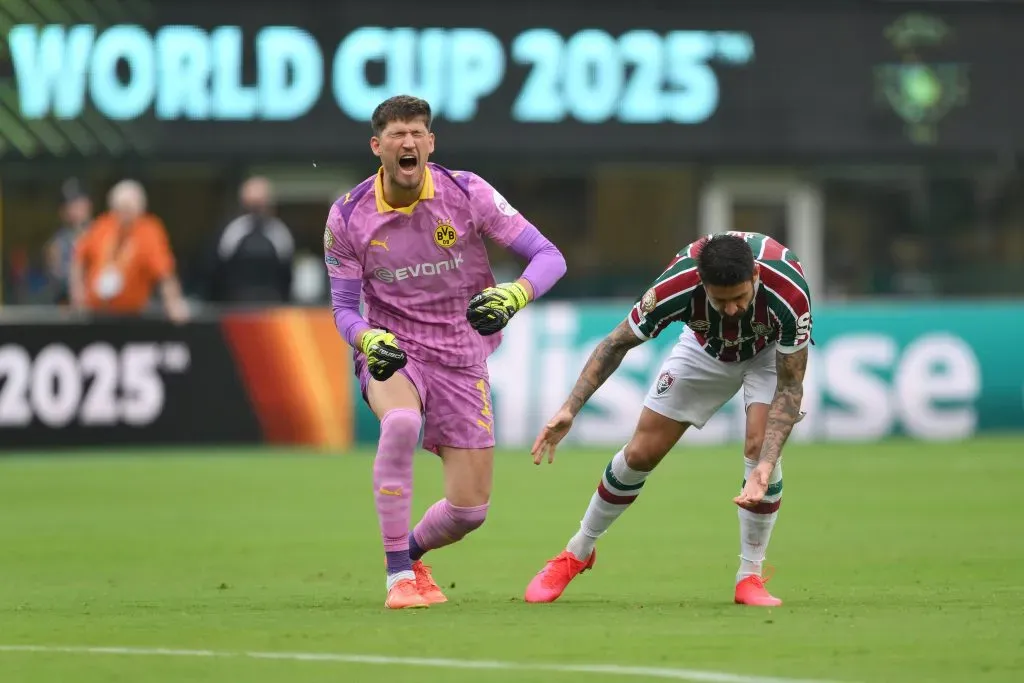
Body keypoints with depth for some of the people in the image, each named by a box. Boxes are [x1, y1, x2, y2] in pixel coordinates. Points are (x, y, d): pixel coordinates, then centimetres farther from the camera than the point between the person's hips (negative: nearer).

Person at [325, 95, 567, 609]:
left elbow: (549, 257, -11)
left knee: (469, 510, -3)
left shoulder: (467, 193, -11)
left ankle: (411, 553, 35)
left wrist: (513, 295, -33)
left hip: (462, 361, 1)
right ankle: (399, 578, -28)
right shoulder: (347, 217, -7)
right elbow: (344, 307, 0)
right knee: (401, 421, -38)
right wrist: (369, 340, -23)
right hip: (391, 353, -1)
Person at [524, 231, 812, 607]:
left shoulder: (789, 294, -42)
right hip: (706, 348, 2)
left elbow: (790, 386, -32)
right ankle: (577, 553, 23)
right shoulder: (677, 286, -39)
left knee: (761, 445, -24)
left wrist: (766, 464, -44)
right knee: (641, 452, 1)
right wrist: (569, 409, -29)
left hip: (772, 350, -2)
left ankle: (750, 577, -8)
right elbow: (618, 343, -21)